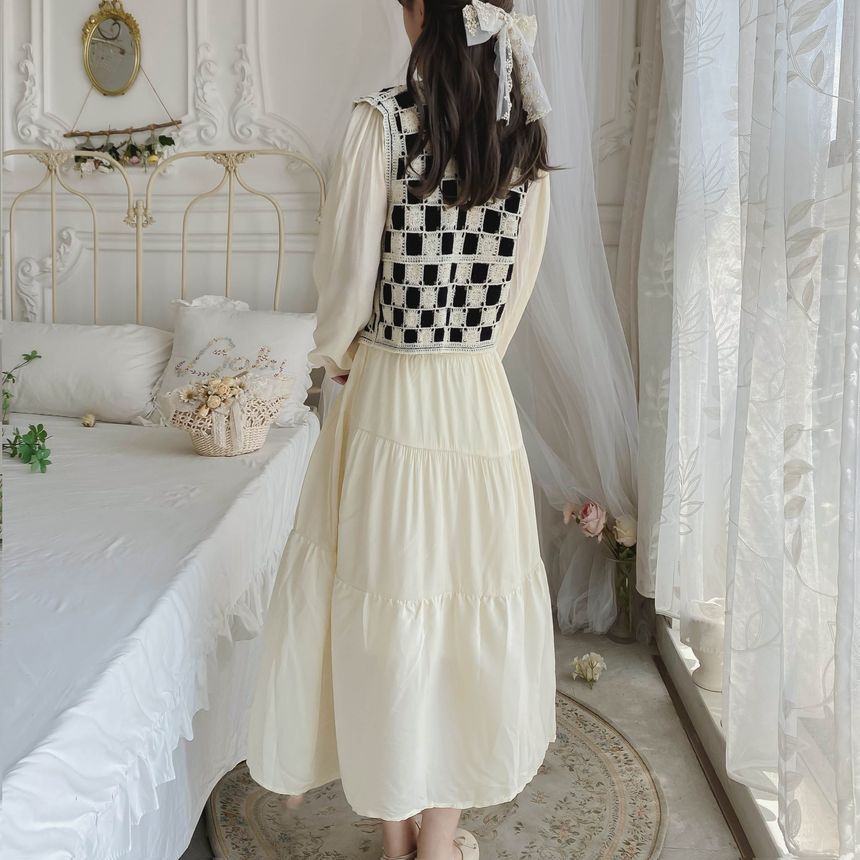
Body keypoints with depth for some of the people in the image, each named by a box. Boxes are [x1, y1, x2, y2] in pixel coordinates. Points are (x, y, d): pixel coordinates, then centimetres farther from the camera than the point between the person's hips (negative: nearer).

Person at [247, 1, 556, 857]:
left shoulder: (381, 119, -10)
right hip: (482, 402, 3)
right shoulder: (526, 134, 2)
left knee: (382, 604, 12)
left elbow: (347, 271, -8)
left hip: (387, 400, -3)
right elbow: (518, 287, 5)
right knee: (470, 606, 14)